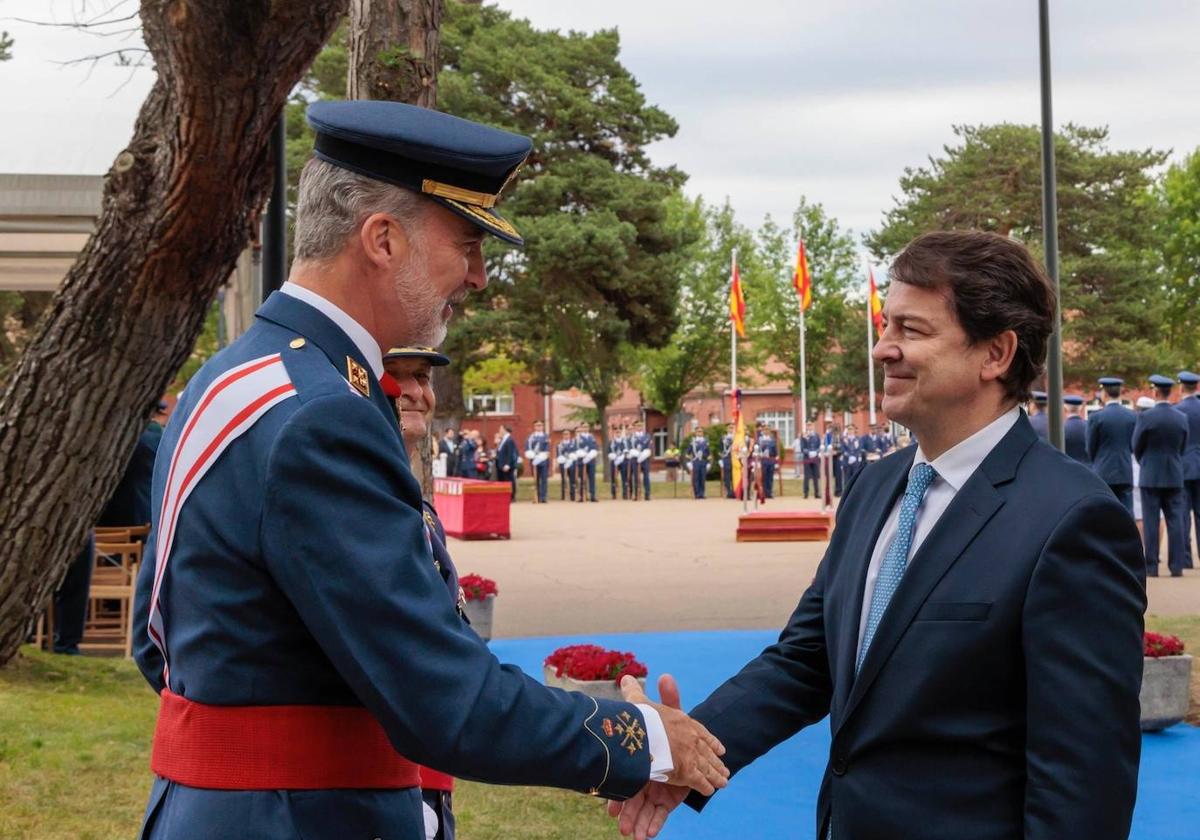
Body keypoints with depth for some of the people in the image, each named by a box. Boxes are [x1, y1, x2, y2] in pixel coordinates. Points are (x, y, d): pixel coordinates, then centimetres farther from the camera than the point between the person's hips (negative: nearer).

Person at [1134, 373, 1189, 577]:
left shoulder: (1146, 417, -12)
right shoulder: (1182, 418, 0)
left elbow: (1136, 447, -2)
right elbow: (1183, 448, 9)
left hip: (1151, 477, -3)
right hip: (1175, 477, 3)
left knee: (1150, 522, 1)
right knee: (1175, 521, 5)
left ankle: (1151, 567, 0)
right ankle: (1177, 566, 3)